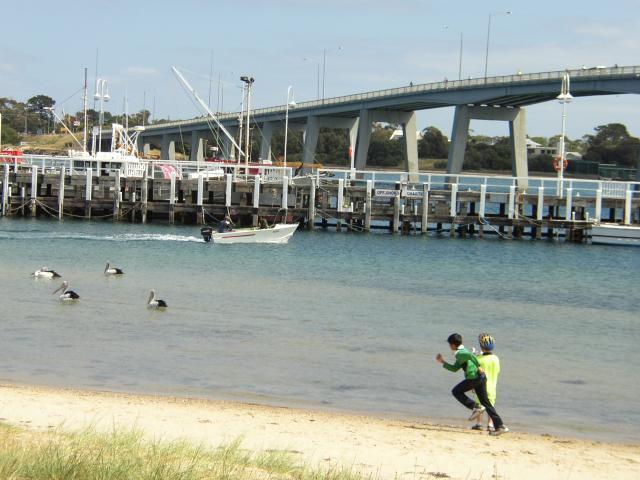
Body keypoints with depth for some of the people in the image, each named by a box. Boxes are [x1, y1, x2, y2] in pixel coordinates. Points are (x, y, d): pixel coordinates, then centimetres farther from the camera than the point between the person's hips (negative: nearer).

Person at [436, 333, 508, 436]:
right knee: (485, 402, 10)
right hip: (481, 377, 9)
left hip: (473, 377, -9)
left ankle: (475, 407, -1)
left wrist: (478, 366, -26)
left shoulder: (459, 354, -6)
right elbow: (454, 368, 31)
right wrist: (443, 362, 30)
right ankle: (500, 426, 5)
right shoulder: (463, 352, 25)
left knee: (456, 391, 11)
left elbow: (470, 355, -28)